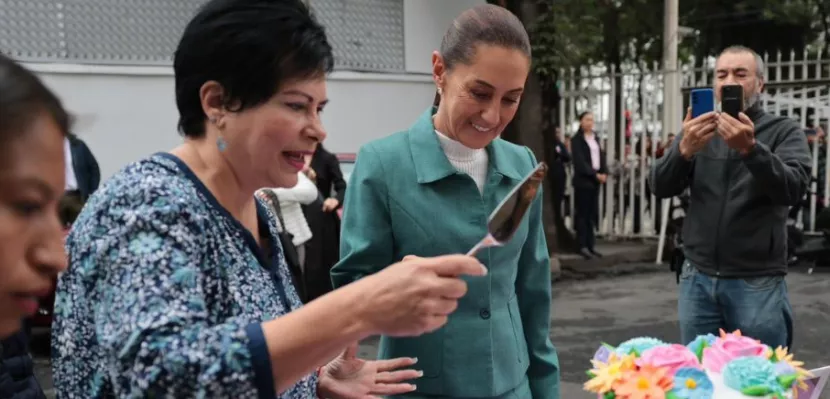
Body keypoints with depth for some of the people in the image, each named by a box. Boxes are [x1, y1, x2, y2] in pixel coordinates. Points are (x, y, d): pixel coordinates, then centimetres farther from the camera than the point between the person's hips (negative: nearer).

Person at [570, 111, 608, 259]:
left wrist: (604, 173, -4)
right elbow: (580, 162, -13)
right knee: (582, 213, -3)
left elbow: (601, 157, 13)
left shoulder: (595, 138, 15)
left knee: (592, 213, 8)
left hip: (596, 180, 6)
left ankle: (590, 244, 13)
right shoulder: (577, 139, -5)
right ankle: (582, 246, 1)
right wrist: (595, 174, -16)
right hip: (583, 180, -6)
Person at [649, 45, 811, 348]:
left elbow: (793, 190, -14)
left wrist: (751, 149, -31)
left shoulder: (784, 131, 1)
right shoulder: (698, 131, 10)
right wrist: (684, 149, -22)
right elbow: (660, 187, -2)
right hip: (698, 280, 3)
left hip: (757, 283, -2)